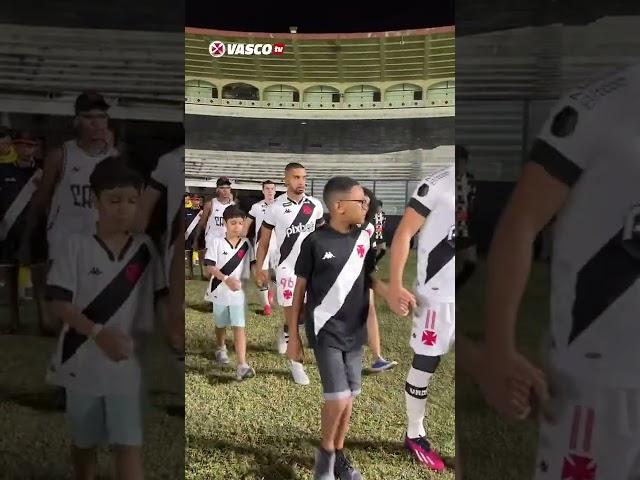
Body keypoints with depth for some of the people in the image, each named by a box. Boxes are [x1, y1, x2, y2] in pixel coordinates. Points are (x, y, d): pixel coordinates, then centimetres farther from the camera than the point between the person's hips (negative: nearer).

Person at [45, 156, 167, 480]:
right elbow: (59, 304, -11)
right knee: (84, 442, 20)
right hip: (83, 363, 0)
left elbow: (160, 301, 3)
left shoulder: (145, 250, -1)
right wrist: (99, 333, -25)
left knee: (129, 446, -3)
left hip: (129, 364, 0)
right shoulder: (76, 246, -7)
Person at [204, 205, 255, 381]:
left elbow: (252, 265, 8)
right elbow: (210, 267, -12)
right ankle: (220, 349, 49)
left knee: (239, 327, -9)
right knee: (221, 325, 20)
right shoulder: (217, 243, -8)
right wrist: (226, 279, -24)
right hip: (220, 292, 0)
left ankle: (242, 365, -15)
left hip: (239, 292, 0)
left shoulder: (246, 244, 0)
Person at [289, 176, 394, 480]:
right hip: (325, 331, -5)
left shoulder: (364, 239, 0)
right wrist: (293, 336, -2)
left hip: (354, 332, 5)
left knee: (349, 398, 11)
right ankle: (326, 453, 16)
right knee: (337, 399, -11)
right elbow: (300, 289, -5)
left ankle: (339, 455, 31)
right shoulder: (315, 242, -12)